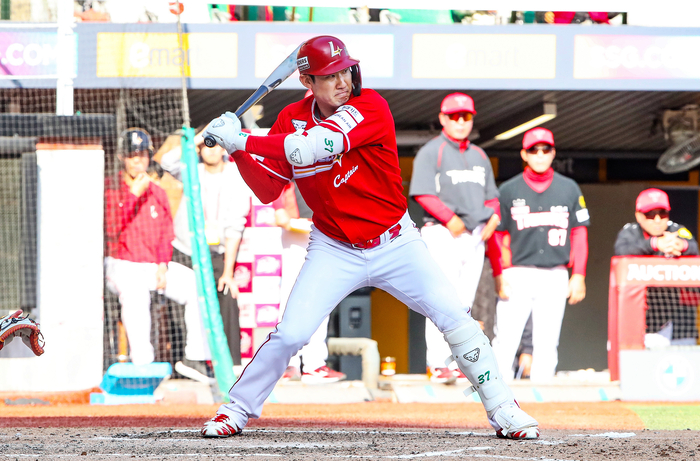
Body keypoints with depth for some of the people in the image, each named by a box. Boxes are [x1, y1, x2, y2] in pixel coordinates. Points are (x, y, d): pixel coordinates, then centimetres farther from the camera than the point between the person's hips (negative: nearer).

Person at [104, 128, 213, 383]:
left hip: (155, 265, 5)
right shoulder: (109, 188, -2)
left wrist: (163, 266, -7)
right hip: (122, 265, -5)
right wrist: (133, 195, -20)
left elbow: (166, 234, 10)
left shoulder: (157, 192, 12)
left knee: (197, 286, -17)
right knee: (135, 295, -37)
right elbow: (111, 230, -16)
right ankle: (143, 365, -37)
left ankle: (195, 357, -13)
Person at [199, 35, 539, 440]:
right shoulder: (291, 120, -4)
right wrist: (238, 151, -19)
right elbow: (268, 189, -3)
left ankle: (502, 409, 1)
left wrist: (242, 140, -31)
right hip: (334, 250, 2)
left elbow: (312, 148, -32)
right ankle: (237, 410, 9)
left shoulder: (370, 107, -19)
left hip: (396, 244, -2)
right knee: (290, 334, -12)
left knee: (456, 318, -13)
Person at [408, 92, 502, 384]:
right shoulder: (431, 152, -1)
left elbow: (491, 196, 24)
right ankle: (437, 365, -14)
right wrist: (450, 218, -21)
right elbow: (422, 194, -11)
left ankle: (459, 363, 9)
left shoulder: (479, 156, 20)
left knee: (464, 304, 6)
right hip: (442, 233, -6)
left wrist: (494, 216, 3)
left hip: (475, 235, 6)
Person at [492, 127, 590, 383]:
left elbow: (579, 233, 9)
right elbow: (498, 235, 6)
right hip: (518, 274, -2)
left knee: (547, 345, 2)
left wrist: (578, 275, 1)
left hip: (555, 277, 2)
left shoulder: (569, 189, 9)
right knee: (505, 344, -10)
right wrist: (501, 274, -5)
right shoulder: (509, 190, 5)